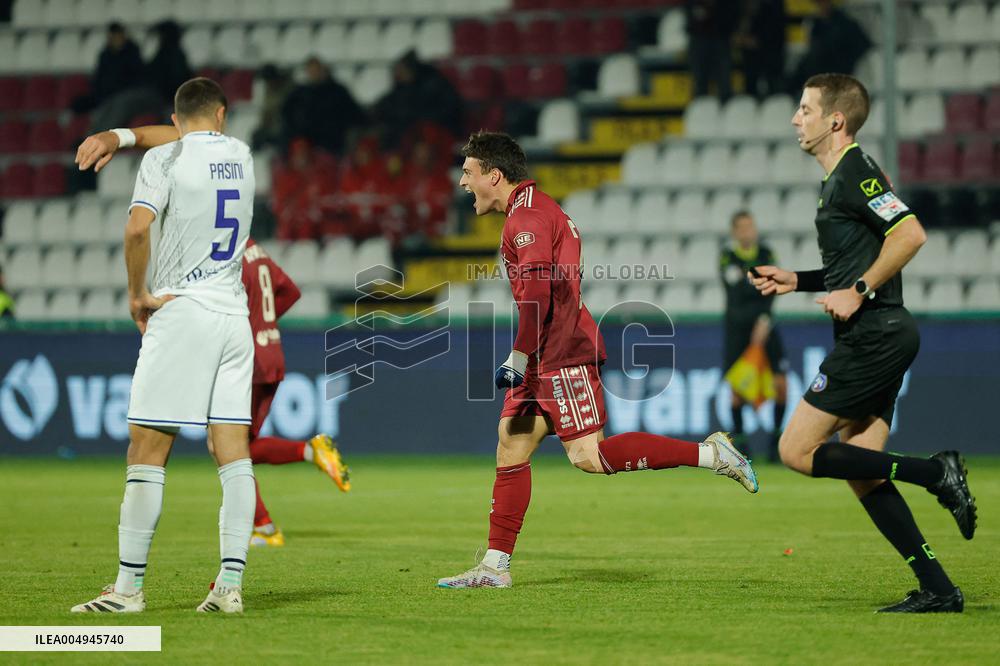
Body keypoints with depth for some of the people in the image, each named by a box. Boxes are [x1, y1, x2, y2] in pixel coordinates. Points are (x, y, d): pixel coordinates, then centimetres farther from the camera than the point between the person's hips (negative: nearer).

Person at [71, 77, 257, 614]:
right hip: (234, 315, 5)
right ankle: (231, 584, -3)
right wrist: (120, 136, 22)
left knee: (146, 451, -3)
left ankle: (129, 586, -4)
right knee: (234, 453, 3)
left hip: (180, 313, -5)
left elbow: (136, 228, -19)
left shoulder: (163, 158, -5)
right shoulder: (239, 153, 12)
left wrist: (137, 293, -6)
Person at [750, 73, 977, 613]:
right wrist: (796, 281, 19)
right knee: (861, 474, 7)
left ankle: (935, 473, -9)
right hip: (874, 337, 10)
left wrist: (858, 292, -21)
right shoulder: (838, 179, 20)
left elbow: (910, 234, -23)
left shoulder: (855, 173, -11)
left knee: (798, 451, -9)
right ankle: (938, 589, 5)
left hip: (874, 336, -10)